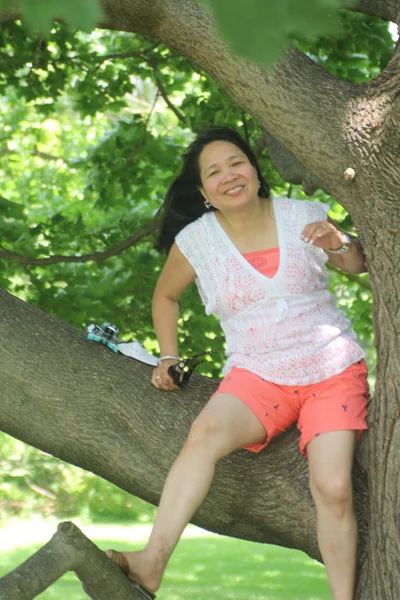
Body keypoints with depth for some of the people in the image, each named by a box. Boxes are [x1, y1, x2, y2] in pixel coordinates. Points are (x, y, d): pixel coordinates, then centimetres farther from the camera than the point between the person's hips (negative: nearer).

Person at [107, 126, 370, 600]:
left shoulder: (303, 217, 0)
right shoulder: (195, 240, 1)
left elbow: (359, 265, 14)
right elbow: (165, 296, 20)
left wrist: (338, 244, -8)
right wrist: (168, 357, 9)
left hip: (334, 370, 0)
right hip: (258, 376, 0)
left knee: (333, 489, -20)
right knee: (206, 431, -32)